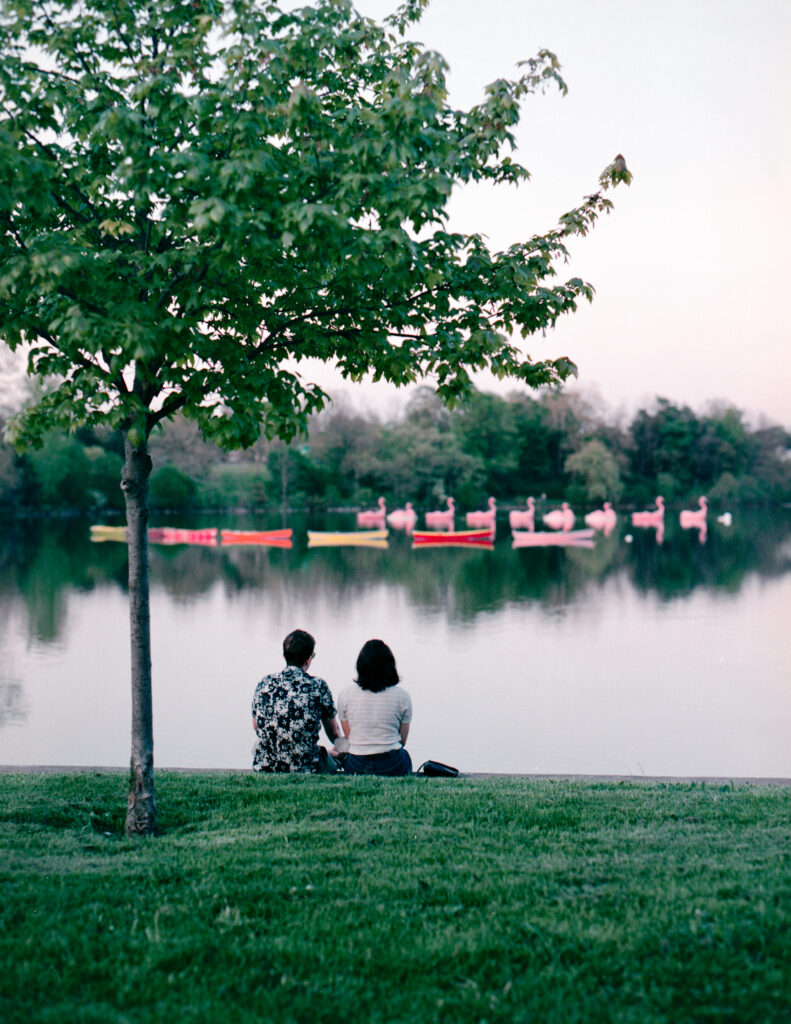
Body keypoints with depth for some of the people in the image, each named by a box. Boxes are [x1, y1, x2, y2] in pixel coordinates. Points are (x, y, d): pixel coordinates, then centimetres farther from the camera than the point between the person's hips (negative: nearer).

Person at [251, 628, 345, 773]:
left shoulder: (264, 684, 2)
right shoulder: (317, 686, -7)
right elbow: (334, 730, 9)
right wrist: (340, 748, 32)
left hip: (263, 768, 3)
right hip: (305, 770, -3)